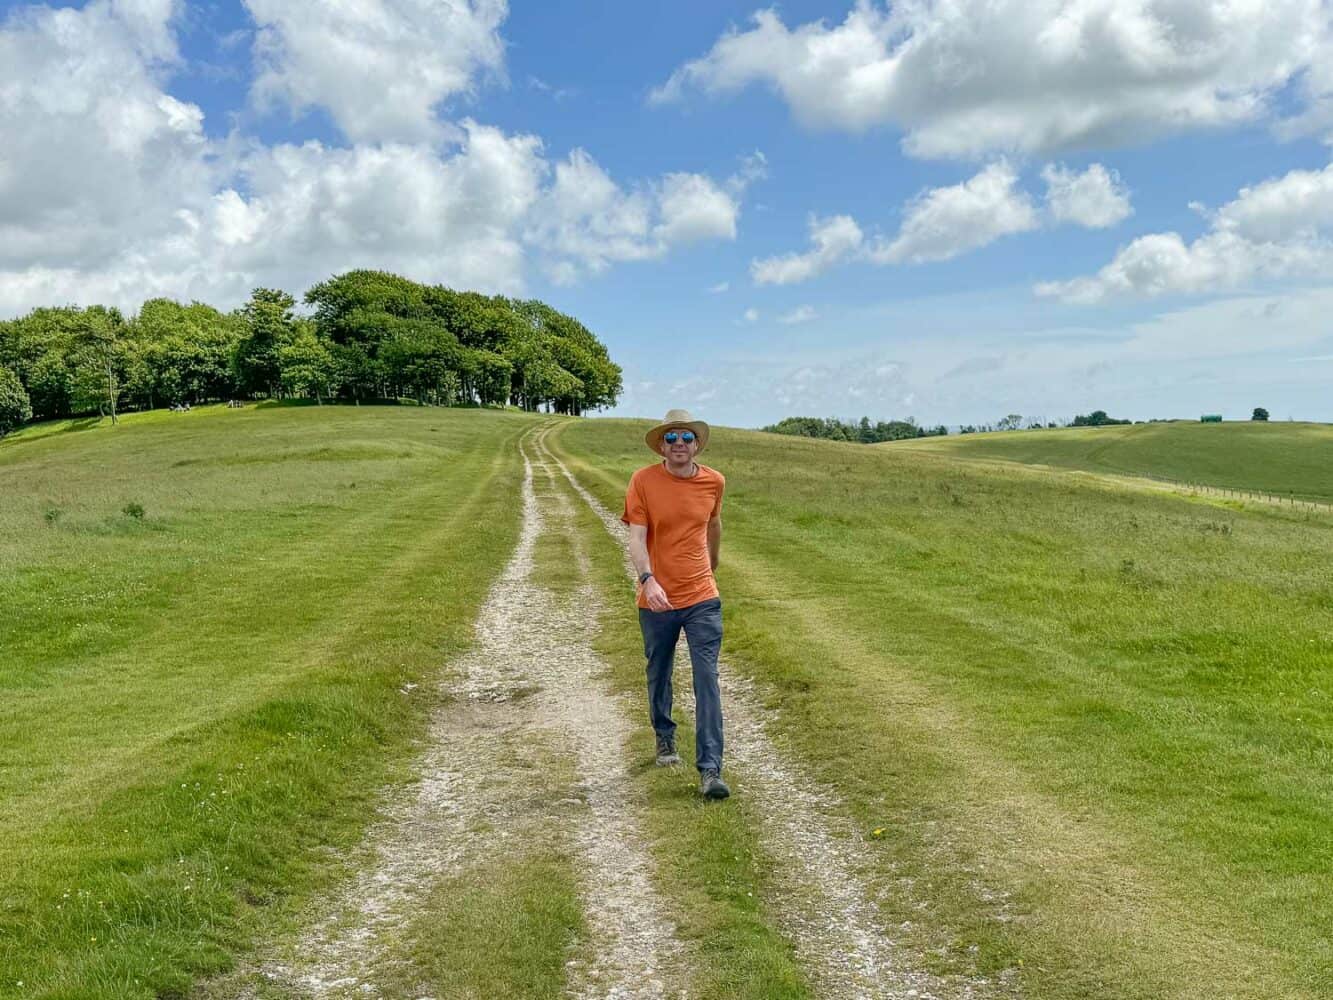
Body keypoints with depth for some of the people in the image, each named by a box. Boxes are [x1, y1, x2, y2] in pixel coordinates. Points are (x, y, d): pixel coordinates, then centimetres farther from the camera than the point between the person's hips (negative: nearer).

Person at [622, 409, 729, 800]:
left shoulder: (714, 482, 0)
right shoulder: (643, 481, -8)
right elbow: (636, 539, -13)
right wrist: (648, 581, -30)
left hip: (702, 598, 1)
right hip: (657, 599, -1)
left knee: (708, 683, -7)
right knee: (659, 676, 16)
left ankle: (710, 770, -8)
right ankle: (665, 739, 41)